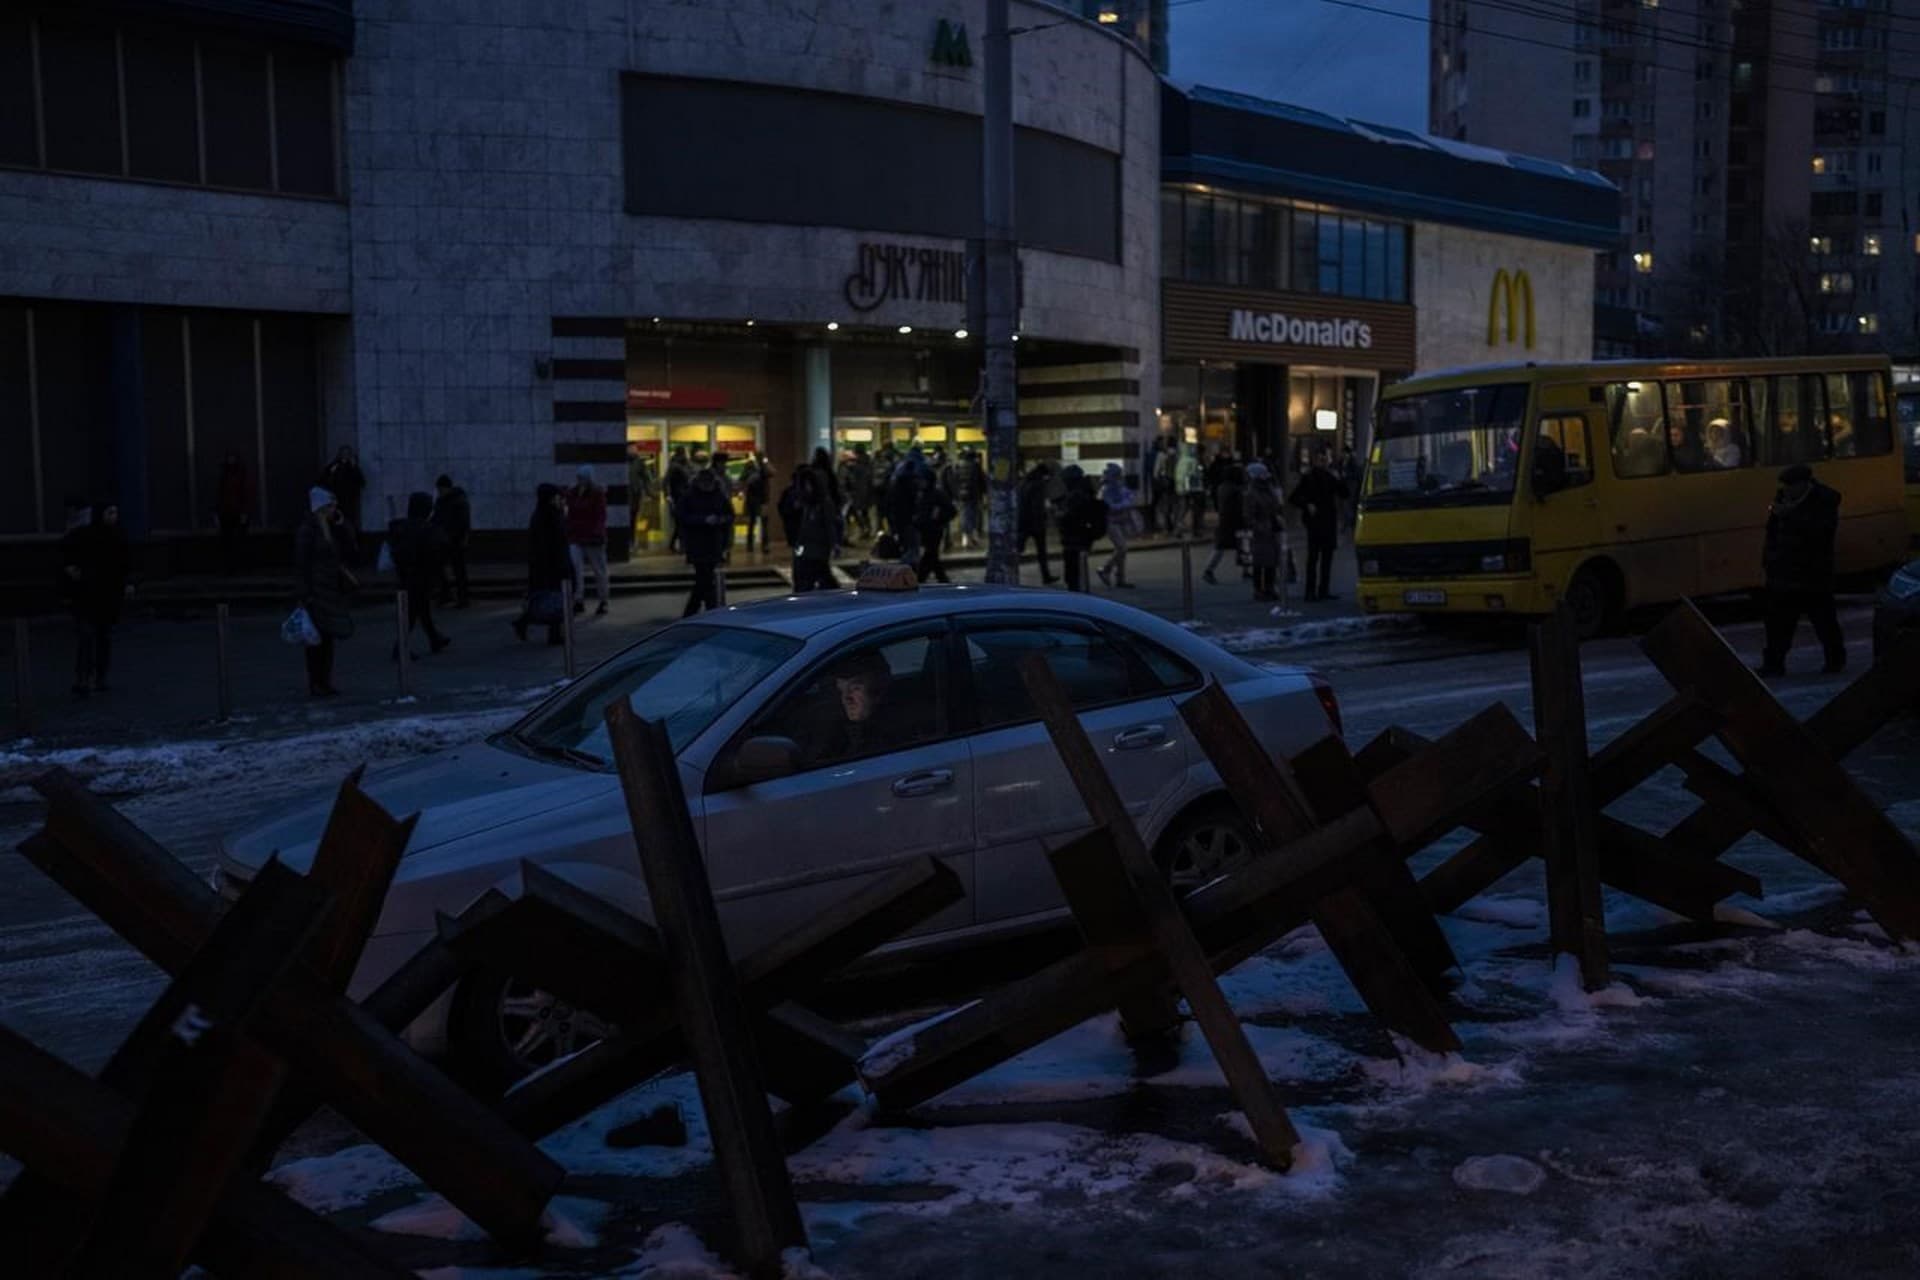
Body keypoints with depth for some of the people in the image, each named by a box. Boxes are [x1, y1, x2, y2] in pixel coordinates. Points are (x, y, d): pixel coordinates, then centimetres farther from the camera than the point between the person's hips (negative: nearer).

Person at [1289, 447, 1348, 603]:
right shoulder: (1308, 478, -1)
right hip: (1315, 522, -5)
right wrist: (1307, 505, -14)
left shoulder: (1331, 477, 12)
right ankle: (1311, 591, -8)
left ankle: (1323, 591, 11)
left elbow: (1344, 494, 10)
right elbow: (1293, 499, -1)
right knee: (1313, 556, -8)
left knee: (1327, 557, 7)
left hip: (1330, 522, 5)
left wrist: (1338, 480, -3)